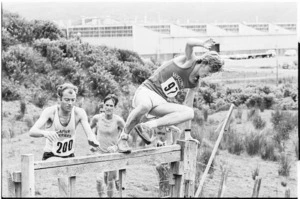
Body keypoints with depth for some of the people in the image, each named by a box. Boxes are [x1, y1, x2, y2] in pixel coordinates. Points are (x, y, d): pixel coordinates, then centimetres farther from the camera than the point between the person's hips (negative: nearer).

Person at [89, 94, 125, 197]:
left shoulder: (118, 120, -15)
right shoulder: (97, 118, -9)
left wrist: (116, 146, -14)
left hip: (112, 153, -1)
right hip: (99, 152, 1)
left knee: (110, 181, 7)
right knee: (99, 180, -11)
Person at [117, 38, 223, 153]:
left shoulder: (194, 84, 12)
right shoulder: (189, 61, -7)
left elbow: (187, 106, 17)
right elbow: (189, 43, -29)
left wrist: (187, 133, 15)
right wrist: (203, 44, -19)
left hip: (160, 102, 7)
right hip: (146, 90, -6)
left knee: (190, 113, -17)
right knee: (145, 106, -43)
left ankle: (147, 126, -23)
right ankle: (123, 138, -20)